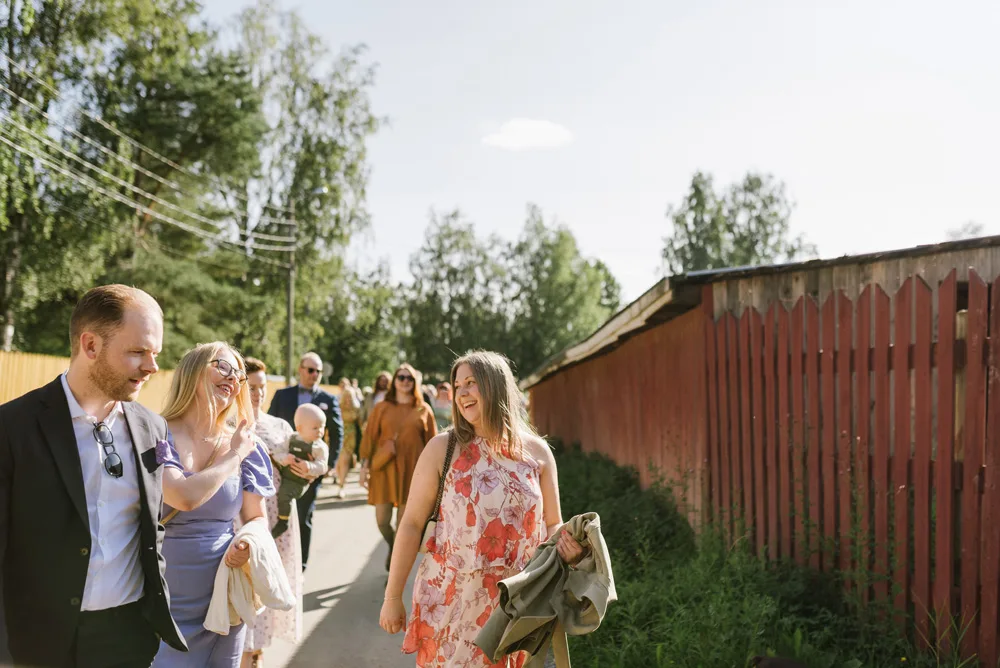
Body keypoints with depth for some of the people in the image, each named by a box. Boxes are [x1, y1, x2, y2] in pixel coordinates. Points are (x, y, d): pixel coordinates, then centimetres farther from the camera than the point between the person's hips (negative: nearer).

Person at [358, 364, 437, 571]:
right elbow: (369, 437, 3)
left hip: (411, 470, 0)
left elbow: (432, 442, 6)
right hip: (384, 468, 0)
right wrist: (365, 465, -4)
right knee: (382, 520, 0)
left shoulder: (423, 410, 5)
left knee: (404, 522, 2)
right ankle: (392, 548, 33)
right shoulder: (382, 407, 5)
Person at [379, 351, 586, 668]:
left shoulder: (537, 452, 0)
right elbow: (412, 524, -3)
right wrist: (393, 597, -2)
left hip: (515, 605, 2)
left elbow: (553, 526, 7)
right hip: (450, 602, -1)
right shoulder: (442, 448, -5)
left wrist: (569, 548, -15)